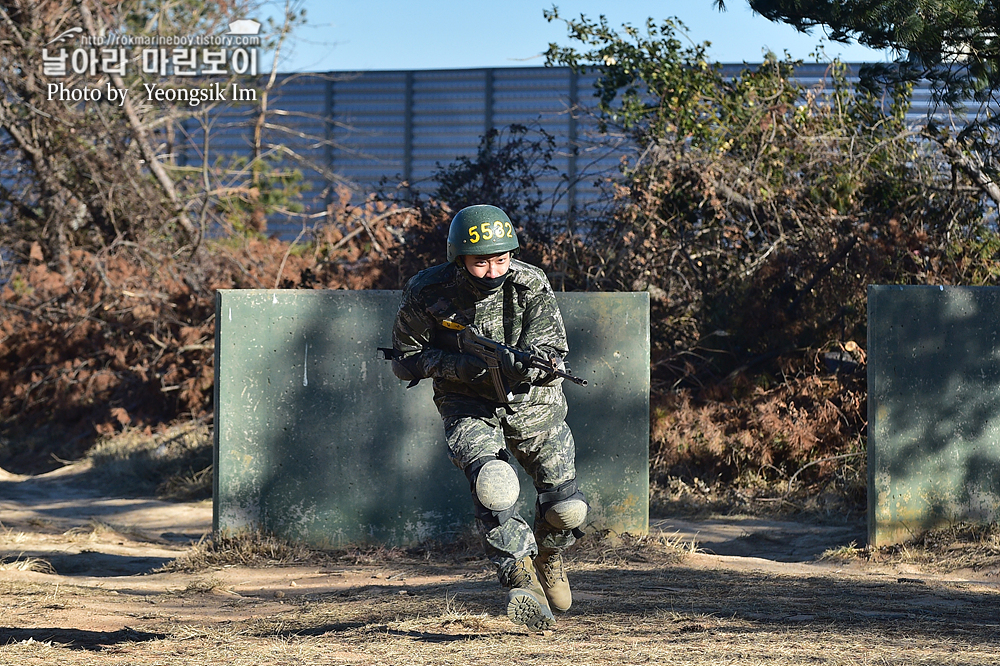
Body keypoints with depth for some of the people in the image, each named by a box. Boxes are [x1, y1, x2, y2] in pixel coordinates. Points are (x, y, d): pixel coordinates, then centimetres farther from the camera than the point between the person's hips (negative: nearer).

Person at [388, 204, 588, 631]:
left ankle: (548, 552, 33)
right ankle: (522, 581, -27)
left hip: (532, 403, 2)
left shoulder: (531, 287, -18)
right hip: (469, 407, -2)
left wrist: (524, 366, -41)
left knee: (567, 508, -2)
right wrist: (458, 365, -25)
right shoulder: (427, 293, -18)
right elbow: (404, 359, -7)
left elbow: (553, 356, -19)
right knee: (492, 482, -32)